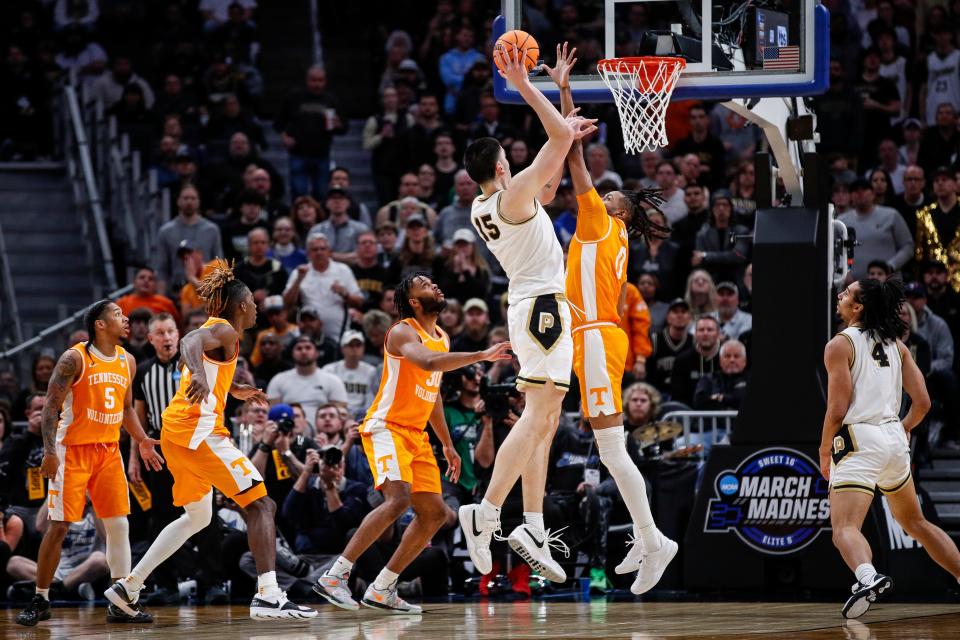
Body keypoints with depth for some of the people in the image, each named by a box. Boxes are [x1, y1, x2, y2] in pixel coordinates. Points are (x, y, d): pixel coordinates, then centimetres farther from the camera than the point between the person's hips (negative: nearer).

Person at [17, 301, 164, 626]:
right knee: (58, 527, -5)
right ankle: (40, 600, 6)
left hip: (108, 451, 6)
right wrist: (49, 451, -21)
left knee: (119, 524, 0)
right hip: (73, 450, -6)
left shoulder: (127, 362, 9)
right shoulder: (74, 359, -11)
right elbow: (51, 405, -12)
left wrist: (141, 441, 7)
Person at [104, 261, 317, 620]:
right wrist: (200, 376, -49)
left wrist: (234, 390, 47)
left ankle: (128, 587, 22)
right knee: (260, 505, -12)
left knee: (197, 516, 24)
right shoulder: (225, 331, -7)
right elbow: (190, 342, -29)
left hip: (176, 431, 10)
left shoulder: (215, 329, 22)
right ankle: (268, 597, -27)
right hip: (199, 430, -10)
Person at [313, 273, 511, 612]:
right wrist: (481, 355, -36)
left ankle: (381, 590, 9)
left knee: (434, 513, 5)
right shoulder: (403, 332, -13)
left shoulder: (442, 339, 15)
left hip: (416, 435, 9)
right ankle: (334, 576, -25)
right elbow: (429, 362, -34)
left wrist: (447, 444, 25)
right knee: (398, 499, -27)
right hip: (386, 428, -9)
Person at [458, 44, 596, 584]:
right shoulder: (514, 193, -12)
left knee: (544, 421, 9)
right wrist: (524, 86, -12)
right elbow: (560, 137, -18)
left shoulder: (483, 208, 13)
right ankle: (486, 513, -21)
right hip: (545, 306, -9)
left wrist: (567, 137, 25)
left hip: (528, 307, 9)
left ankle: (534, 527, 3)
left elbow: (544, 192, 30)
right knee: (537, 418, -14)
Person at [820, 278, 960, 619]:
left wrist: (824, 453, 2)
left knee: (844, 527, -18)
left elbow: (838, 409, -12)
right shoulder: (896, 345, 13)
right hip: (894, 439, 7)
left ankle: (868, 577, -47)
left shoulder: (840, 345, -6)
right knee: (915, 523, 24)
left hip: (858, 439, -7)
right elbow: (922, 402, 9)